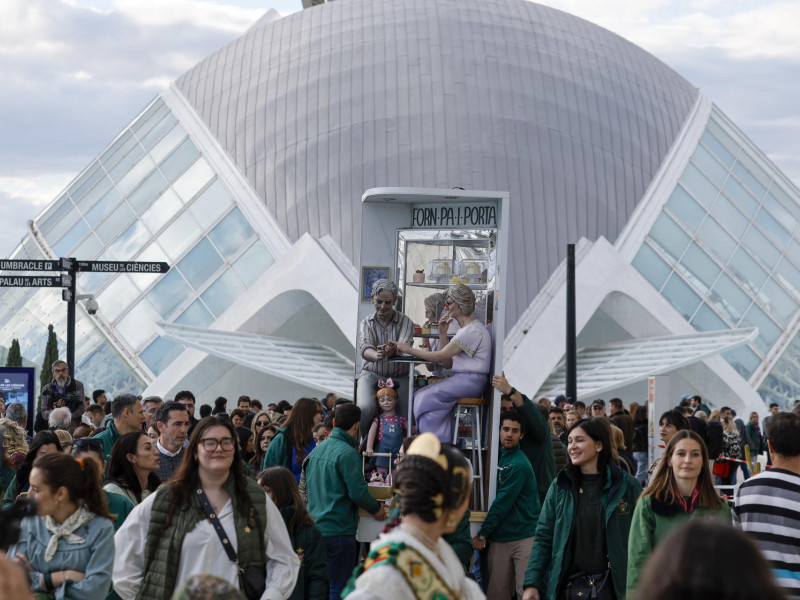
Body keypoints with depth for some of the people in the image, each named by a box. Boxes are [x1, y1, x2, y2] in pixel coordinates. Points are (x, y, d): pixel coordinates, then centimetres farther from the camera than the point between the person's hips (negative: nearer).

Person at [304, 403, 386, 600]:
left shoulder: (316, 450, 8)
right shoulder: (348, 453, -16)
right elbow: (358, 493, -18)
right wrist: (376, 509, -1)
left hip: (315, 529, 8)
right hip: (338, 531, -8)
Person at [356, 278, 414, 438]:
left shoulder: (405, 322, 1)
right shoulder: (366, 323, 4)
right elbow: (365, 349, -15)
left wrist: (392, 350, -46)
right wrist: (376, 355, -42)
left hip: (398, 377, 0)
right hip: (371, 374, 0)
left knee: (408, 413, -24)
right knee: (365, 408, -29)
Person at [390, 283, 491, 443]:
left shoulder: (473, 330, -13)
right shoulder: (465, 328, 20)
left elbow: (441, 356, -17)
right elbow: (447, 364, 13)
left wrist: (409, 350, -11)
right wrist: (443, 332, 9)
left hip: (470, 381, -10)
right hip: (462, 378, 10)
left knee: (427, 398, -16)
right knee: (421, 395, -3)